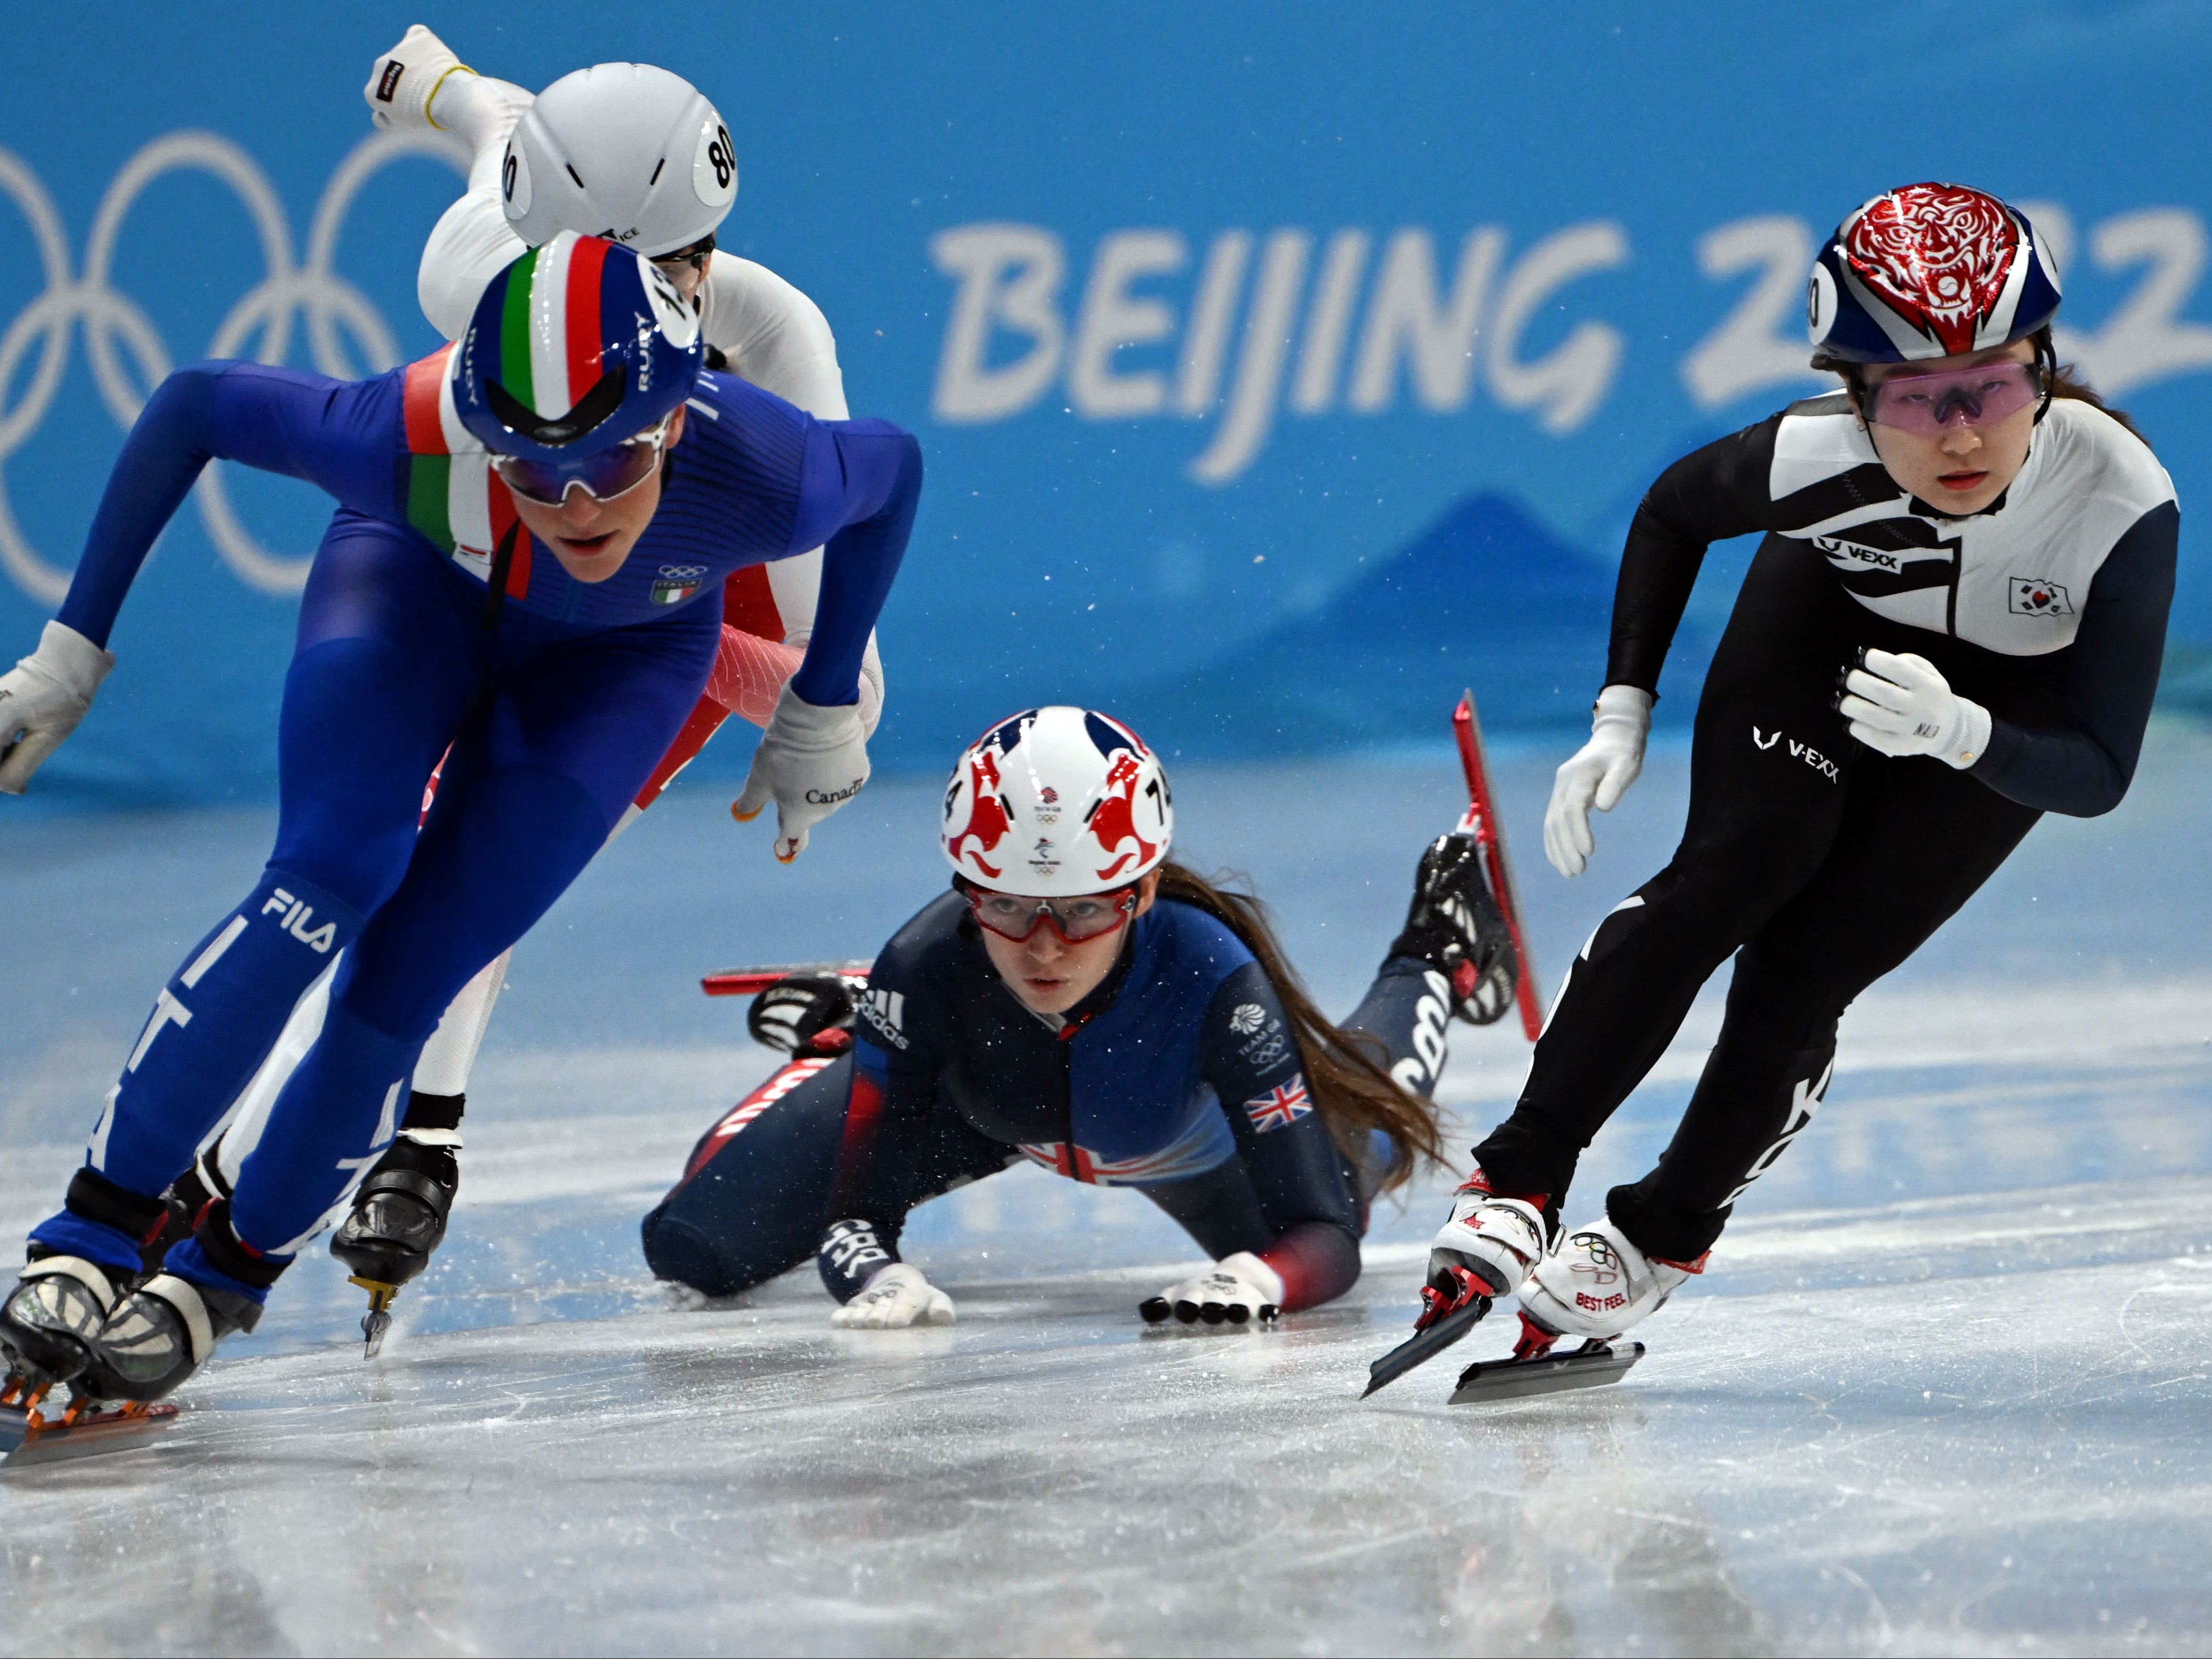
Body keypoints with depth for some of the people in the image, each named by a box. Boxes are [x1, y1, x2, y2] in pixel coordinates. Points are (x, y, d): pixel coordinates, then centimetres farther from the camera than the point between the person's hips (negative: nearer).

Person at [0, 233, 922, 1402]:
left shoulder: (761, 478, -40)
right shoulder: (412, 439, -41)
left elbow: (895, 469, -15)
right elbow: (194, 406, -23)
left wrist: (824, 715, -5)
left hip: (619, 657, 1)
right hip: (418, 584, -1)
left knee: (403, 985, -13)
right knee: (324, 887, -25)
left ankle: (227, 1276, 7)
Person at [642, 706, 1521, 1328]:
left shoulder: (1212, 978, -46)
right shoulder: (928, 967, -42)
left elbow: (1325, 1235, -46)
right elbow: (856, 1209, -38)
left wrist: (1257, 1278, -69)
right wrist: (874, 1276, -62)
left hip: (1190, 1144, 0)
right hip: (972, 1100, 0)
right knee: (697, 1243, -2)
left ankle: (1435, 968, 56)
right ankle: (837, 1038, 28)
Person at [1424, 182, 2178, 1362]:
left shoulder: (2121, 502, -39)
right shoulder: (1813, 461, -35)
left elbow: (2098, 773, -32)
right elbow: (1673, 512, -10)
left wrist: (1954, 731, -50)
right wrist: (1622, 718, -15)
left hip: (2011, 700, -1)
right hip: (1830, 614, 1)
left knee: (1806, 969, -9)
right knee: (1737, 864, -22)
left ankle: (1663, 1235, 13)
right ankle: (1520, 1180, -15)